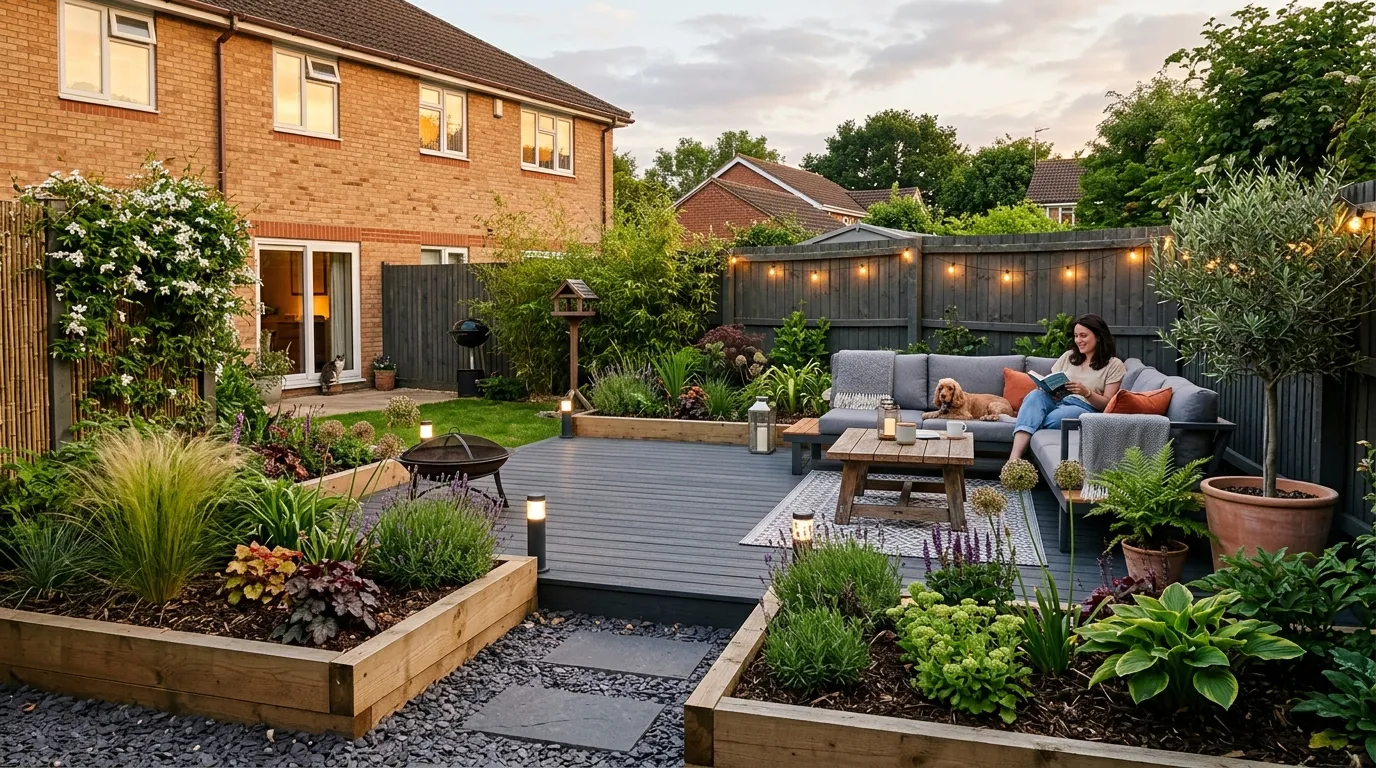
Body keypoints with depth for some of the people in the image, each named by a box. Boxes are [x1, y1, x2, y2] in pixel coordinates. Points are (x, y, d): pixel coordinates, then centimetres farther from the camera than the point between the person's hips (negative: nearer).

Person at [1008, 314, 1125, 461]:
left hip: (1085, 409, -4)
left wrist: (1086, 393, -21)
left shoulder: (1114, 365, 5)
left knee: (1054, 418, -39)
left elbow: (1107, 404, -1)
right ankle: (1014, 459, -50)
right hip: (1056, 401, 4)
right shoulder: (1069, 356, 19)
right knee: (1035, 395, -33)